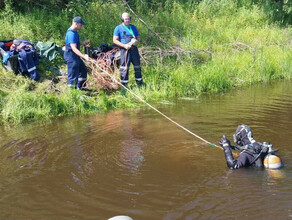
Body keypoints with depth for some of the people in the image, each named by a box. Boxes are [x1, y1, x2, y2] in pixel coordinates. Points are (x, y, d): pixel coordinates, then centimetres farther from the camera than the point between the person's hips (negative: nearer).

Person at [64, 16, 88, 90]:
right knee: (73, 75, -5)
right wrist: (84, 56, -36)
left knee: (83, 70, 23)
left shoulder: (74, 32, 10)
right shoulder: (71, 33, -23)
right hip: (71, 56, -11)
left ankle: (80, 87, 35)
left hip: (75, 56, 11)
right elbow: (74, 48, -30)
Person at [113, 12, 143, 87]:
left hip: (134, 49, 5)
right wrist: (124, 45, -16)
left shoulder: (133, 27, 14)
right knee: (124, 67, -6)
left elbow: (138, 37, 19)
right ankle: (123, 85, 1)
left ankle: (140, 83, 22)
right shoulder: (118, 28, 0)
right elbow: (115, 40, -4)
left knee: (137, 66, 10)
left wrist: (136, 41, -6)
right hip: (125, 50, -5)